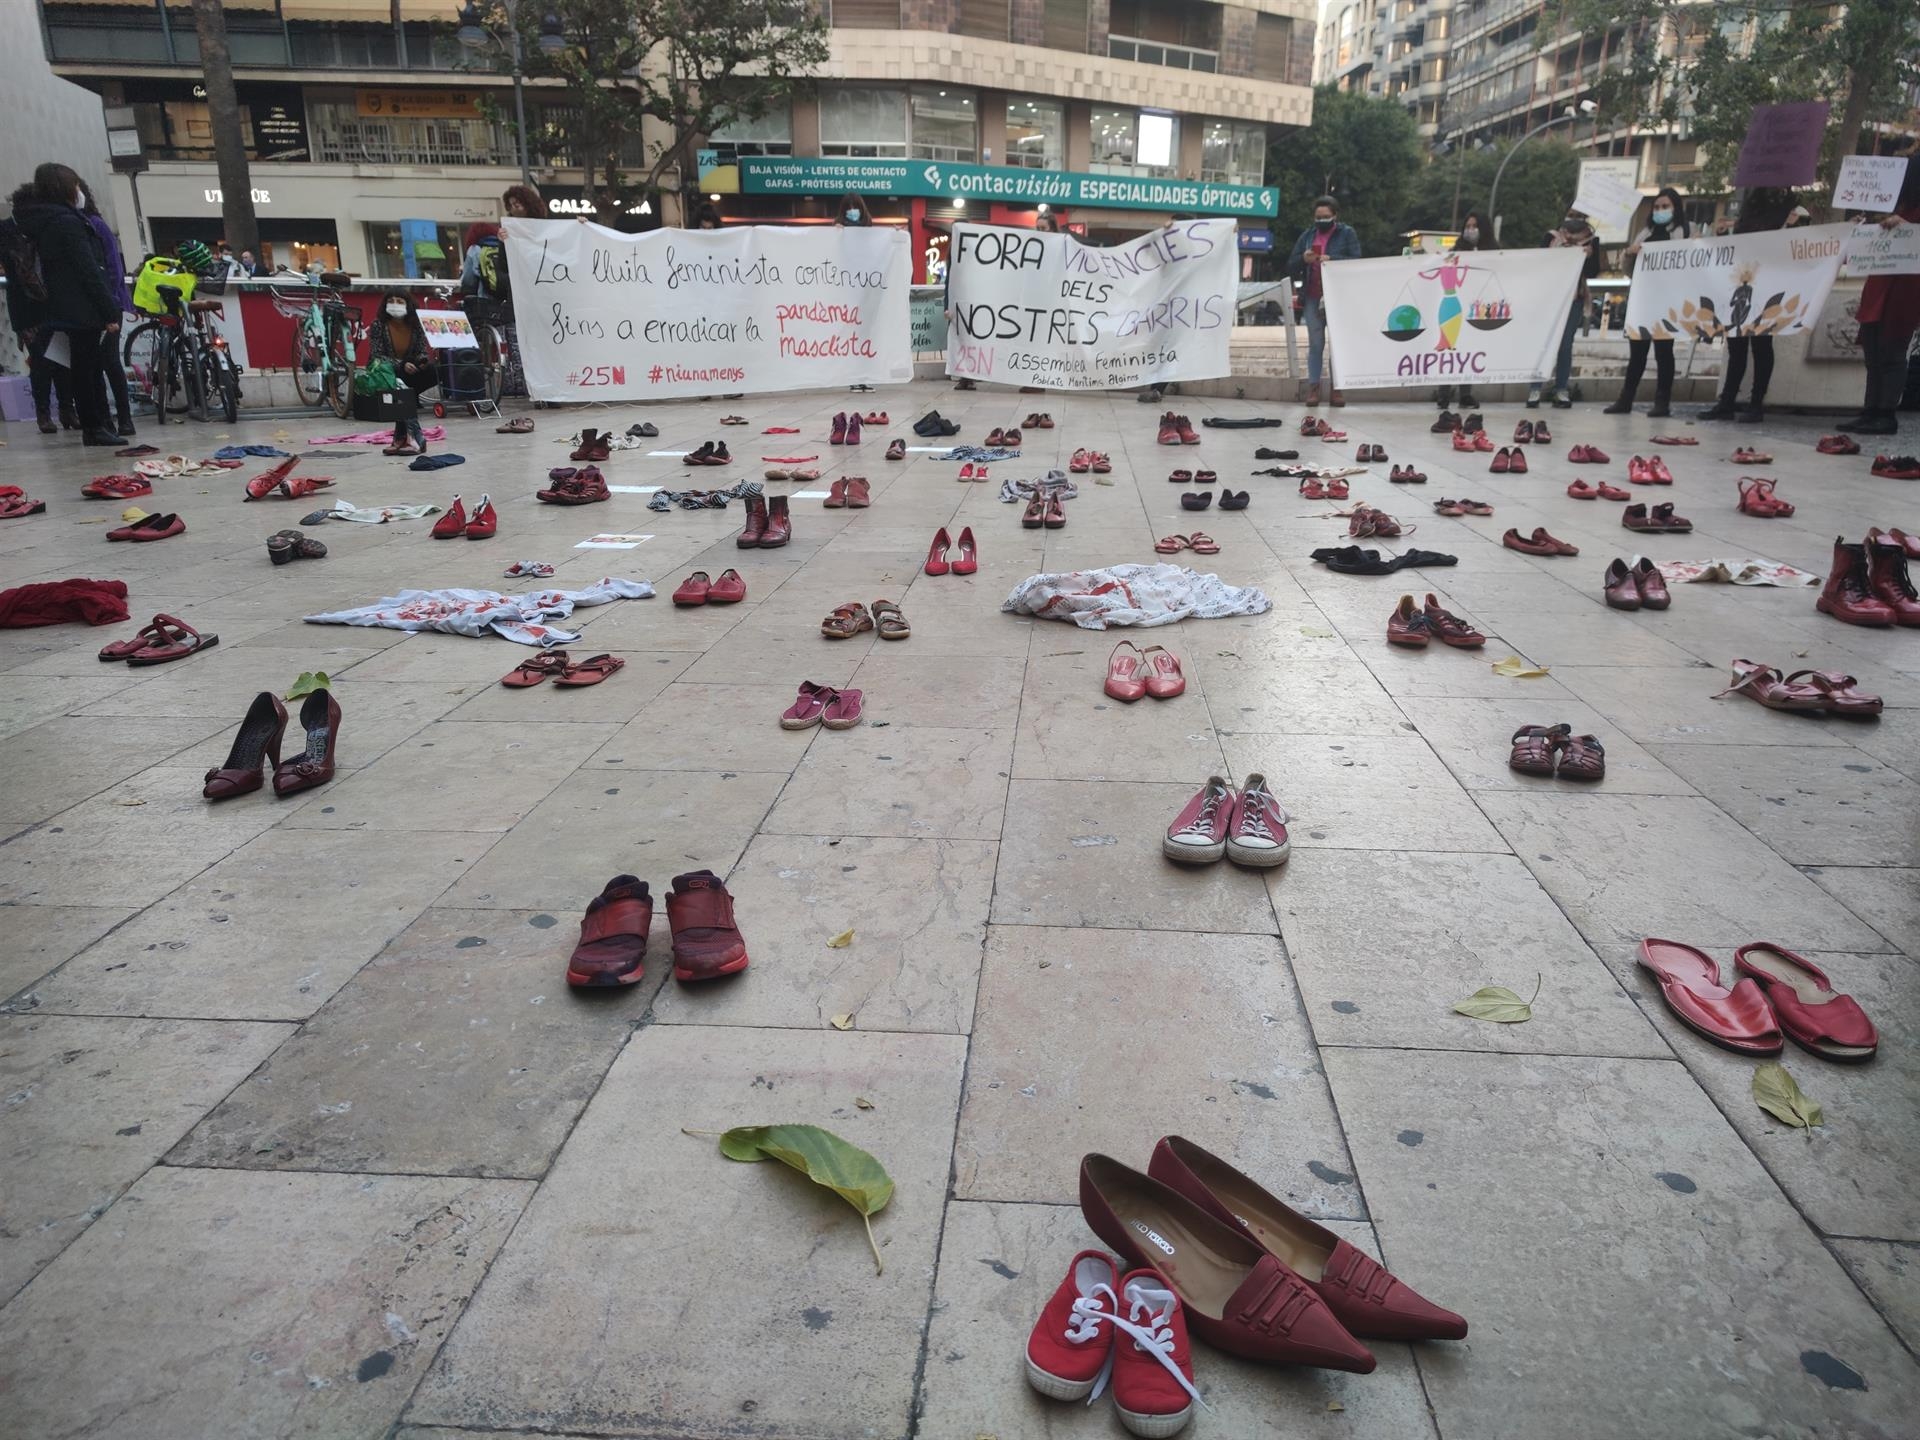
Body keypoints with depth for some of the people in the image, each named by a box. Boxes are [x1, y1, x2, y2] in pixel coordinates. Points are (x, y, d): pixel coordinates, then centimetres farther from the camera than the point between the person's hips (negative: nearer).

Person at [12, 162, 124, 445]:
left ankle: (94, 426, 17)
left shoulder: (40, 222, 15)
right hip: (82, 308, -9)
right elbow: (89, 272, -18)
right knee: (86, 369, -5)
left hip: (63, 309, 9)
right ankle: (95, 427, -1)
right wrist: (110, 313, -17)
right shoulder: (68, 222, -14)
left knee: (83, 368, 12)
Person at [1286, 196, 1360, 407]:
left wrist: (1332, 259, -21)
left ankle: (1337, 389, 3)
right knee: (1315, 343, 3)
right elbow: (1290, 266, 11)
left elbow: (1357, 262, -6)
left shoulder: (1347, 234, 4)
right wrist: (1303, 259, -11)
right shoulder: (1307, 235, 13)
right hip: (1312, 297, 2)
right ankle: (1313, 388, 3)